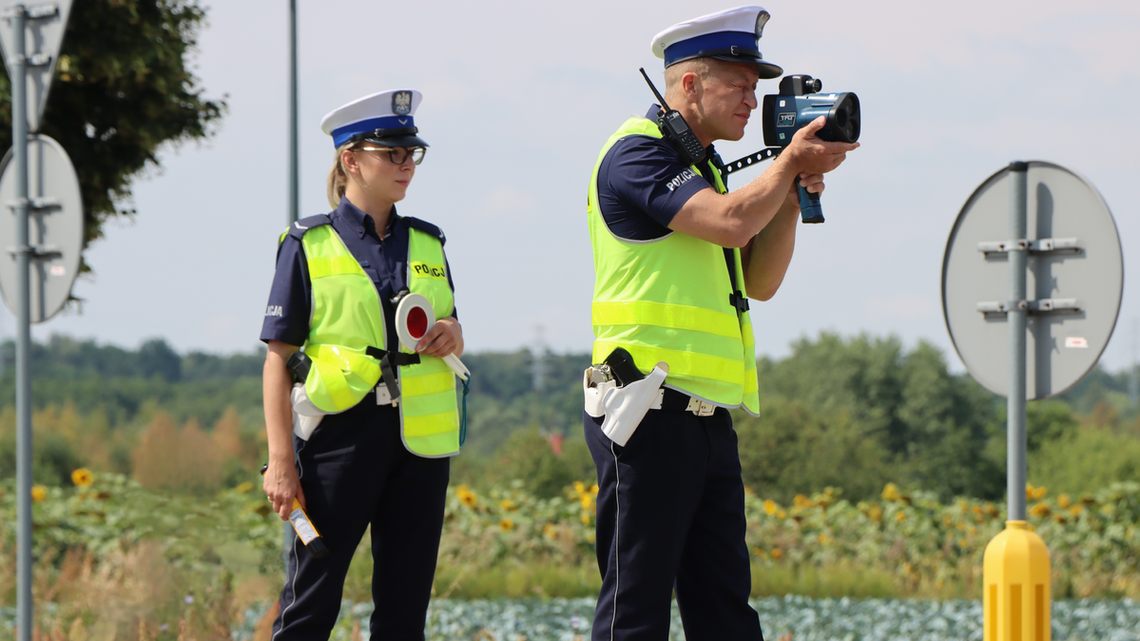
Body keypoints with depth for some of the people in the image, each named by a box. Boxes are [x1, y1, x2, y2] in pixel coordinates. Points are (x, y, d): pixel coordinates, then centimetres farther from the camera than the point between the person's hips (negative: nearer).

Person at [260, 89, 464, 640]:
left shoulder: (426, 244, 14)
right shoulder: (308, 245, -1)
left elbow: (450, 334, 25)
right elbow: (278, 359, -3)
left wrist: (451, 334, -1)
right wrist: (281, 461, -10)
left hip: (420, 438, 5)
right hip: (342, 431, -5)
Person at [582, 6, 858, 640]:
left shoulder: (700, 167, 21)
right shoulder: (638, 153, -8)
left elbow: (759, 280, 20)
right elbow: (730, 223, -20)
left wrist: (792, 194, 7)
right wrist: (791, 163, -4)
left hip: (707, 418, 9)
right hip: (651, 413, -9)